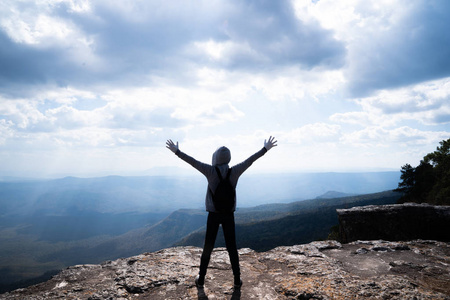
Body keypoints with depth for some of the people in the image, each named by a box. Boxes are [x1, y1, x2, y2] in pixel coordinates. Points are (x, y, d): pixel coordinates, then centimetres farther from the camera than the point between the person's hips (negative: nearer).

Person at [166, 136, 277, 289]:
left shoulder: (211, 171, -14)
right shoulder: (235, 171, -9)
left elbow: (193, 162, -10)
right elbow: (250, 160, -1)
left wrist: (177, 151, -1)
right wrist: (266, 148, 9)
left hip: (214, 214, -1)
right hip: (228, 214, 2)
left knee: (208, 247, 11)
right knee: (232, 247, 12)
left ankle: (201, 279, 23)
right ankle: (237, 280, 19)